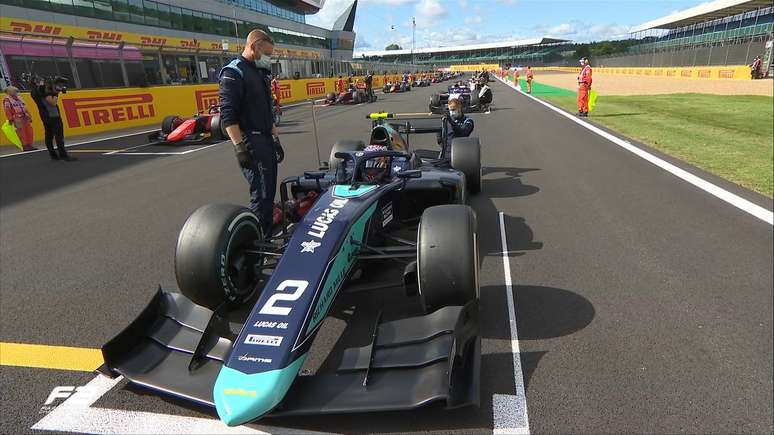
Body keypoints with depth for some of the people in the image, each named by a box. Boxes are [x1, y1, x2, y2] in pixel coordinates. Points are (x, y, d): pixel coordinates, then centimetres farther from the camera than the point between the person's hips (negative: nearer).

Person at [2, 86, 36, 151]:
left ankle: (29, 145, 11)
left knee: (29, 131, 5)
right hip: (17, 118, -8)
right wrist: (10, 119, -16)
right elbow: (7, 110, -11)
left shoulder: (18, 98, 21)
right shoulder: (7, 100, -4)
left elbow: (25, 108, 23)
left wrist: (29, 116, 19)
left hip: (25, 117, 8)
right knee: (21, 132, -9)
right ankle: (25, 146, -7)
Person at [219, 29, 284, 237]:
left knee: (269, 191, 11)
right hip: (250, 141, -9)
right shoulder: (233, 73, -9)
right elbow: (228, 114, -17)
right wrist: (239, 147, -23)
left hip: (266, 139, 9)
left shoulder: (261, 73, 19)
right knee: (261, 194, -11)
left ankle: (267, 237, 20)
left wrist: (276, 139, 22)